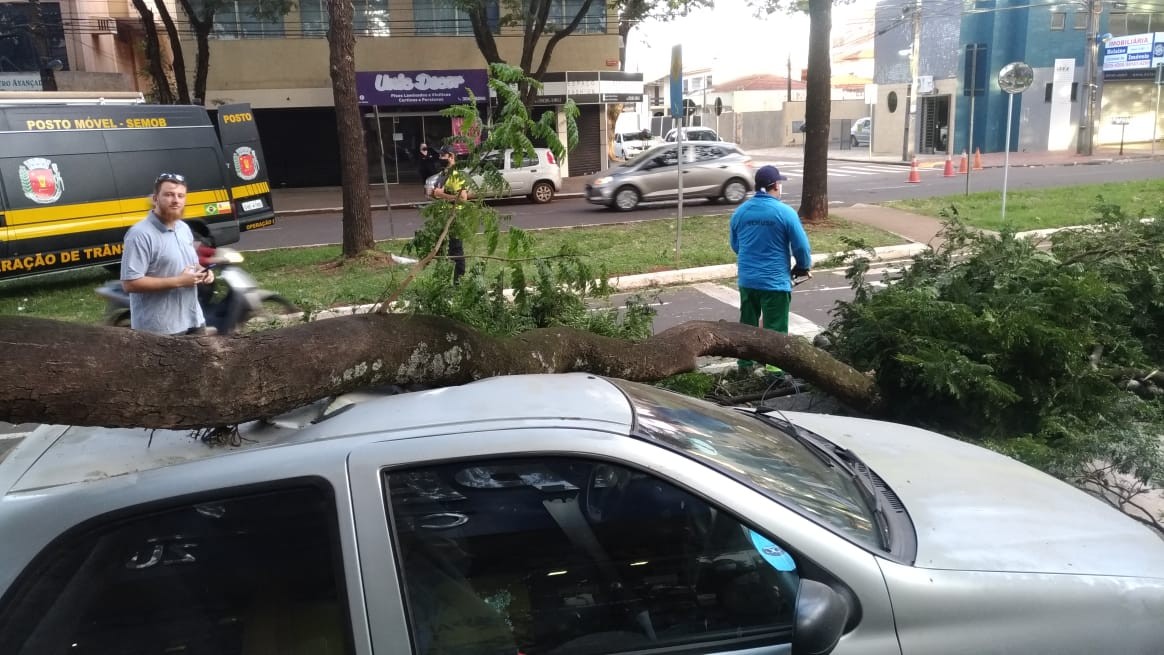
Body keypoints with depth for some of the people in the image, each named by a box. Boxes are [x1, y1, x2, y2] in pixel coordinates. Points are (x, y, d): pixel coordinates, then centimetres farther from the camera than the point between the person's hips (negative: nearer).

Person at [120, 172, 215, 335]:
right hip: (159, 329, -8)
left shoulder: (184, 228, 10)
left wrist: (201, 271, 0)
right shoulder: (141, 235, -18)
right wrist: (178, 281, -24)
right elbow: (130, 284, -23)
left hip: (193, 320, 9)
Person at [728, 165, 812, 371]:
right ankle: (774, 368, 5)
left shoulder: (740, 211, 2)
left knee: (747, 323, 19)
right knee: (775, 329, 3)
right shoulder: (785, 212, -13)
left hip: (747, 279, 5)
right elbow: (801, 246, -9)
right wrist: (804, 267, 10)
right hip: (775, 281, -5)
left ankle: (745, 363, 28)